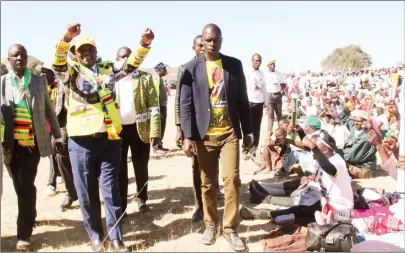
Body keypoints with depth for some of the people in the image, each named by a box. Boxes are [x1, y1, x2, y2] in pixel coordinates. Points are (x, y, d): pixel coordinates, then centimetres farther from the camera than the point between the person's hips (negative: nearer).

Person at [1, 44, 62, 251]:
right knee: (20, 186, 12)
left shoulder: (39, 81, 3)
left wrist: (57, 136, 11)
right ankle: (30, 217, 37)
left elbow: (49, 111, 9)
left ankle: (23, 234, 3)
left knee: (26, 186, -5)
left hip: (33, 144, -1)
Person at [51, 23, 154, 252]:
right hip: (81, 141, 0)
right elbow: (57, 62, -12)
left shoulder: (108, 69, 12)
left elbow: (132, 62, 3)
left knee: (111, 188, 7)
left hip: (109, 138, 1)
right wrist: (67, 38, -31)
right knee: (86, 191, 9)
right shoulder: (73, 71, 6)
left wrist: (145, 43, -15)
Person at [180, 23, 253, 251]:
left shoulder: (234, 65, 5)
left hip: (229, 132, 1)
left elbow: (242, 100, 8)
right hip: (204, 134, 0)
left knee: (232, 179, -5)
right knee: (208, 184, 8)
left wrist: (248, 130, 6)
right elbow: (186, 104, -3)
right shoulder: (192, 68, 1)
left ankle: (230, 229, 9)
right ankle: (211, 225, 26)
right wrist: (188, 136, -10)